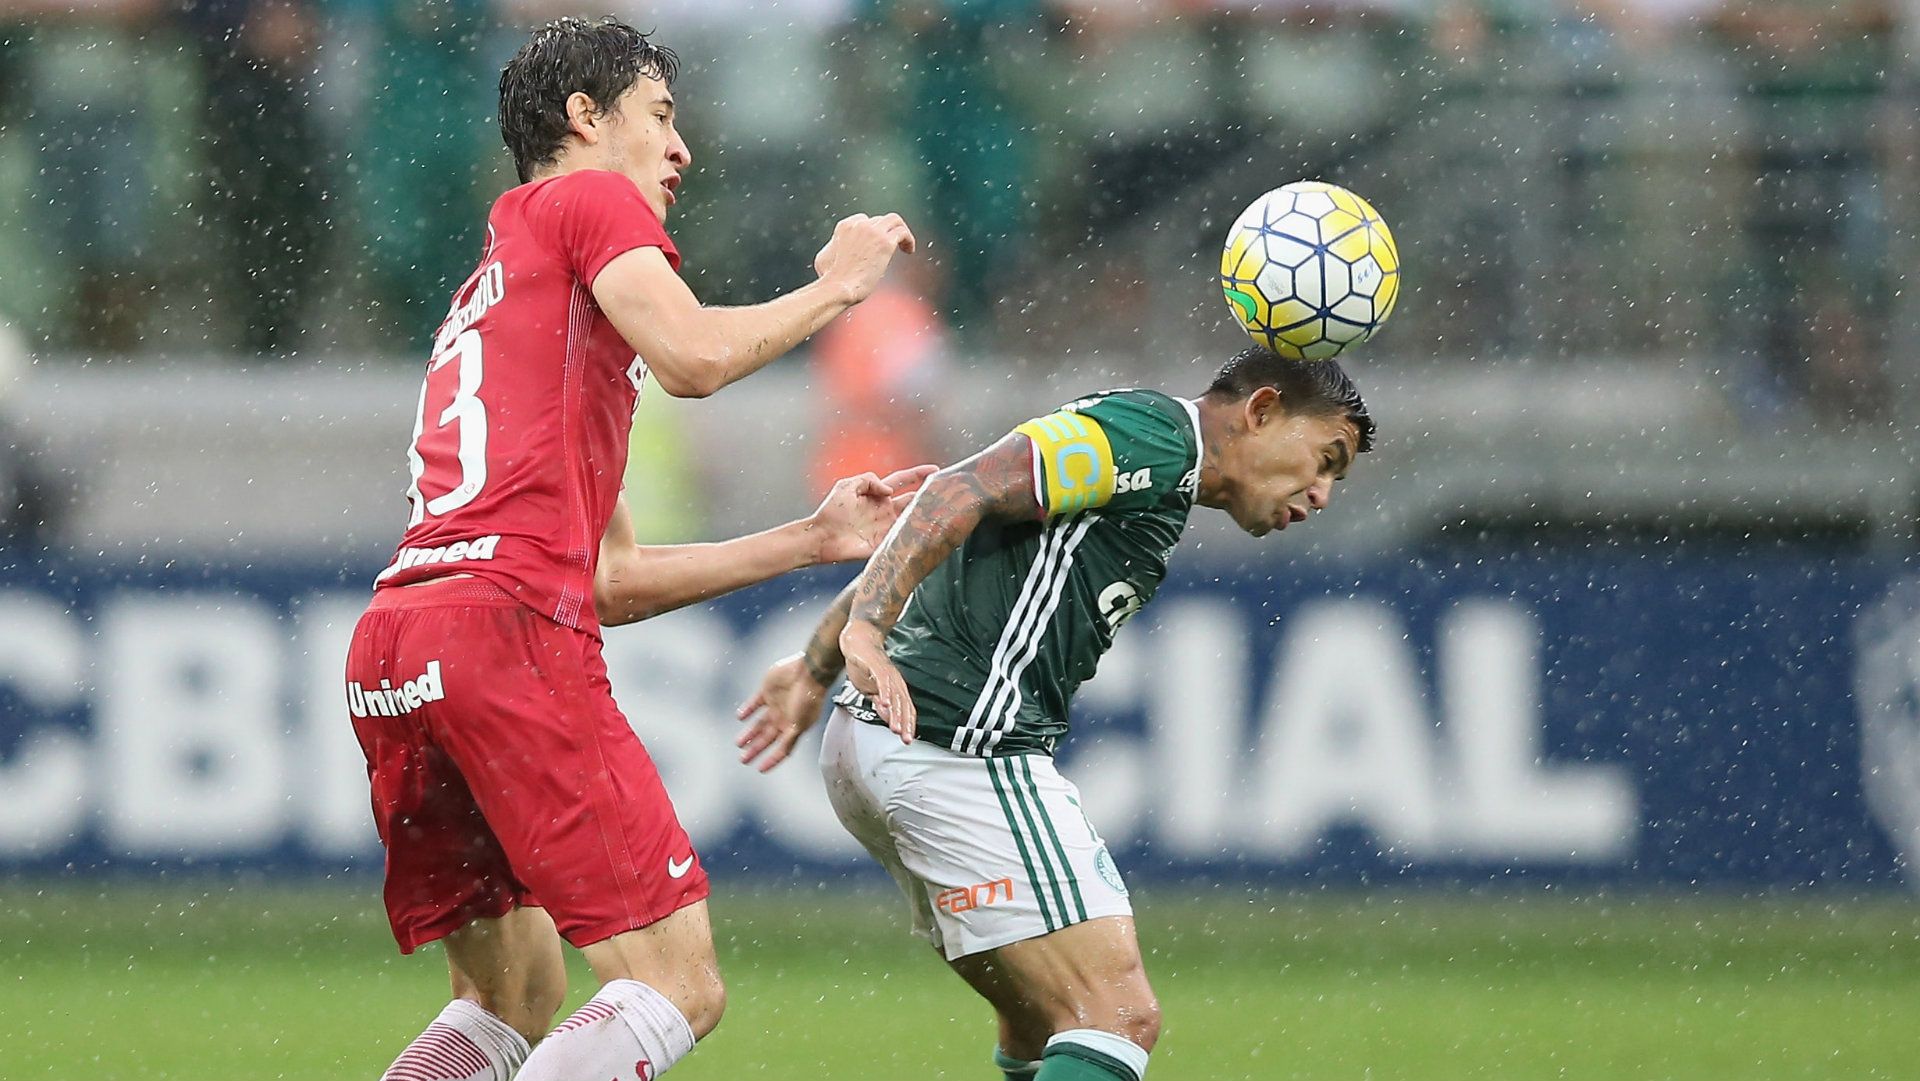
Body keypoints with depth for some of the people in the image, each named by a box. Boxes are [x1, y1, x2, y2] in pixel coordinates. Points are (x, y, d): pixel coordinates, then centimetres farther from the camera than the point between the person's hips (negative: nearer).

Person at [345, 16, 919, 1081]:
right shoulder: (587, 200, 9)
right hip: (507, 624, -9)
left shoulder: (489, 295, 33)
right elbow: (695, 356, -11)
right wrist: (832, 287, 6)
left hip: (388, 646, 9)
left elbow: (609, 582, 32)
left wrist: (810, 540, 32)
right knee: (677, 986, -9)